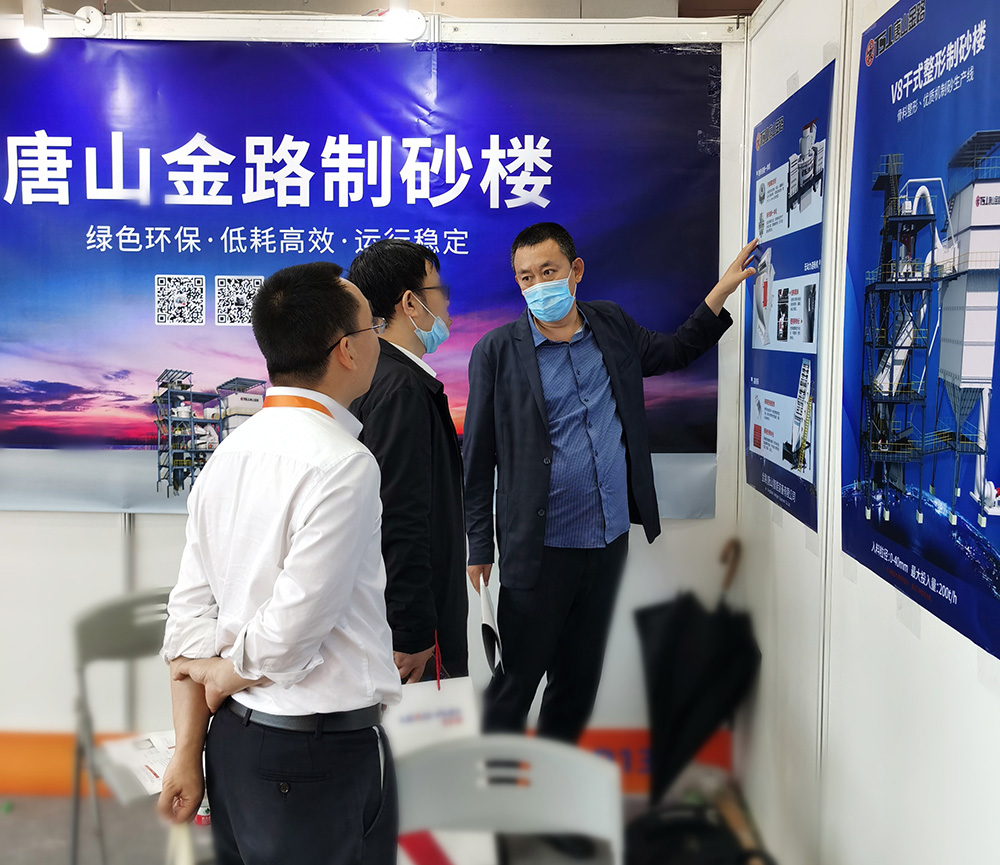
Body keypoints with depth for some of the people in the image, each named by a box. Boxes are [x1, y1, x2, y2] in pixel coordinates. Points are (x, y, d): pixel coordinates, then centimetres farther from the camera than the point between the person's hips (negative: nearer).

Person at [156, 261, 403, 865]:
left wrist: (189, 749, 8)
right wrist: (227, 674, -1)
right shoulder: (345, 464, -20)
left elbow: (192, 609, 4)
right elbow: (293, 627, -21)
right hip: (322, 753, -7)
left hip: (232, 741, 7)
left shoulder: (228, 454, 3)